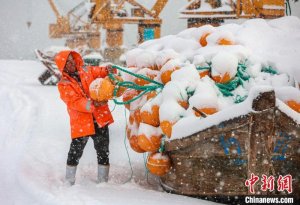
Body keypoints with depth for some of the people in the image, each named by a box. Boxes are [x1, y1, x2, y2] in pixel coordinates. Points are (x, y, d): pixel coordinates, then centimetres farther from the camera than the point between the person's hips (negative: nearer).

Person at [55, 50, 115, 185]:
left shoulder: (87, 71, 10)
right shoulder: (64, 84, -2)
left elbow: (100, 72, 1)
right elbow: (75, 102, -14)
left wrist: (108, 70, -23)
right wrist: (91, 104, -28)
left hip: (100, 119, 3)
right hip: (80, 122, -3)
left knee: (103, 151, 7)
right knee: (75, 152, 4)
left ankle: (103, 181, 19)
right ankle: (69, 181, 20)